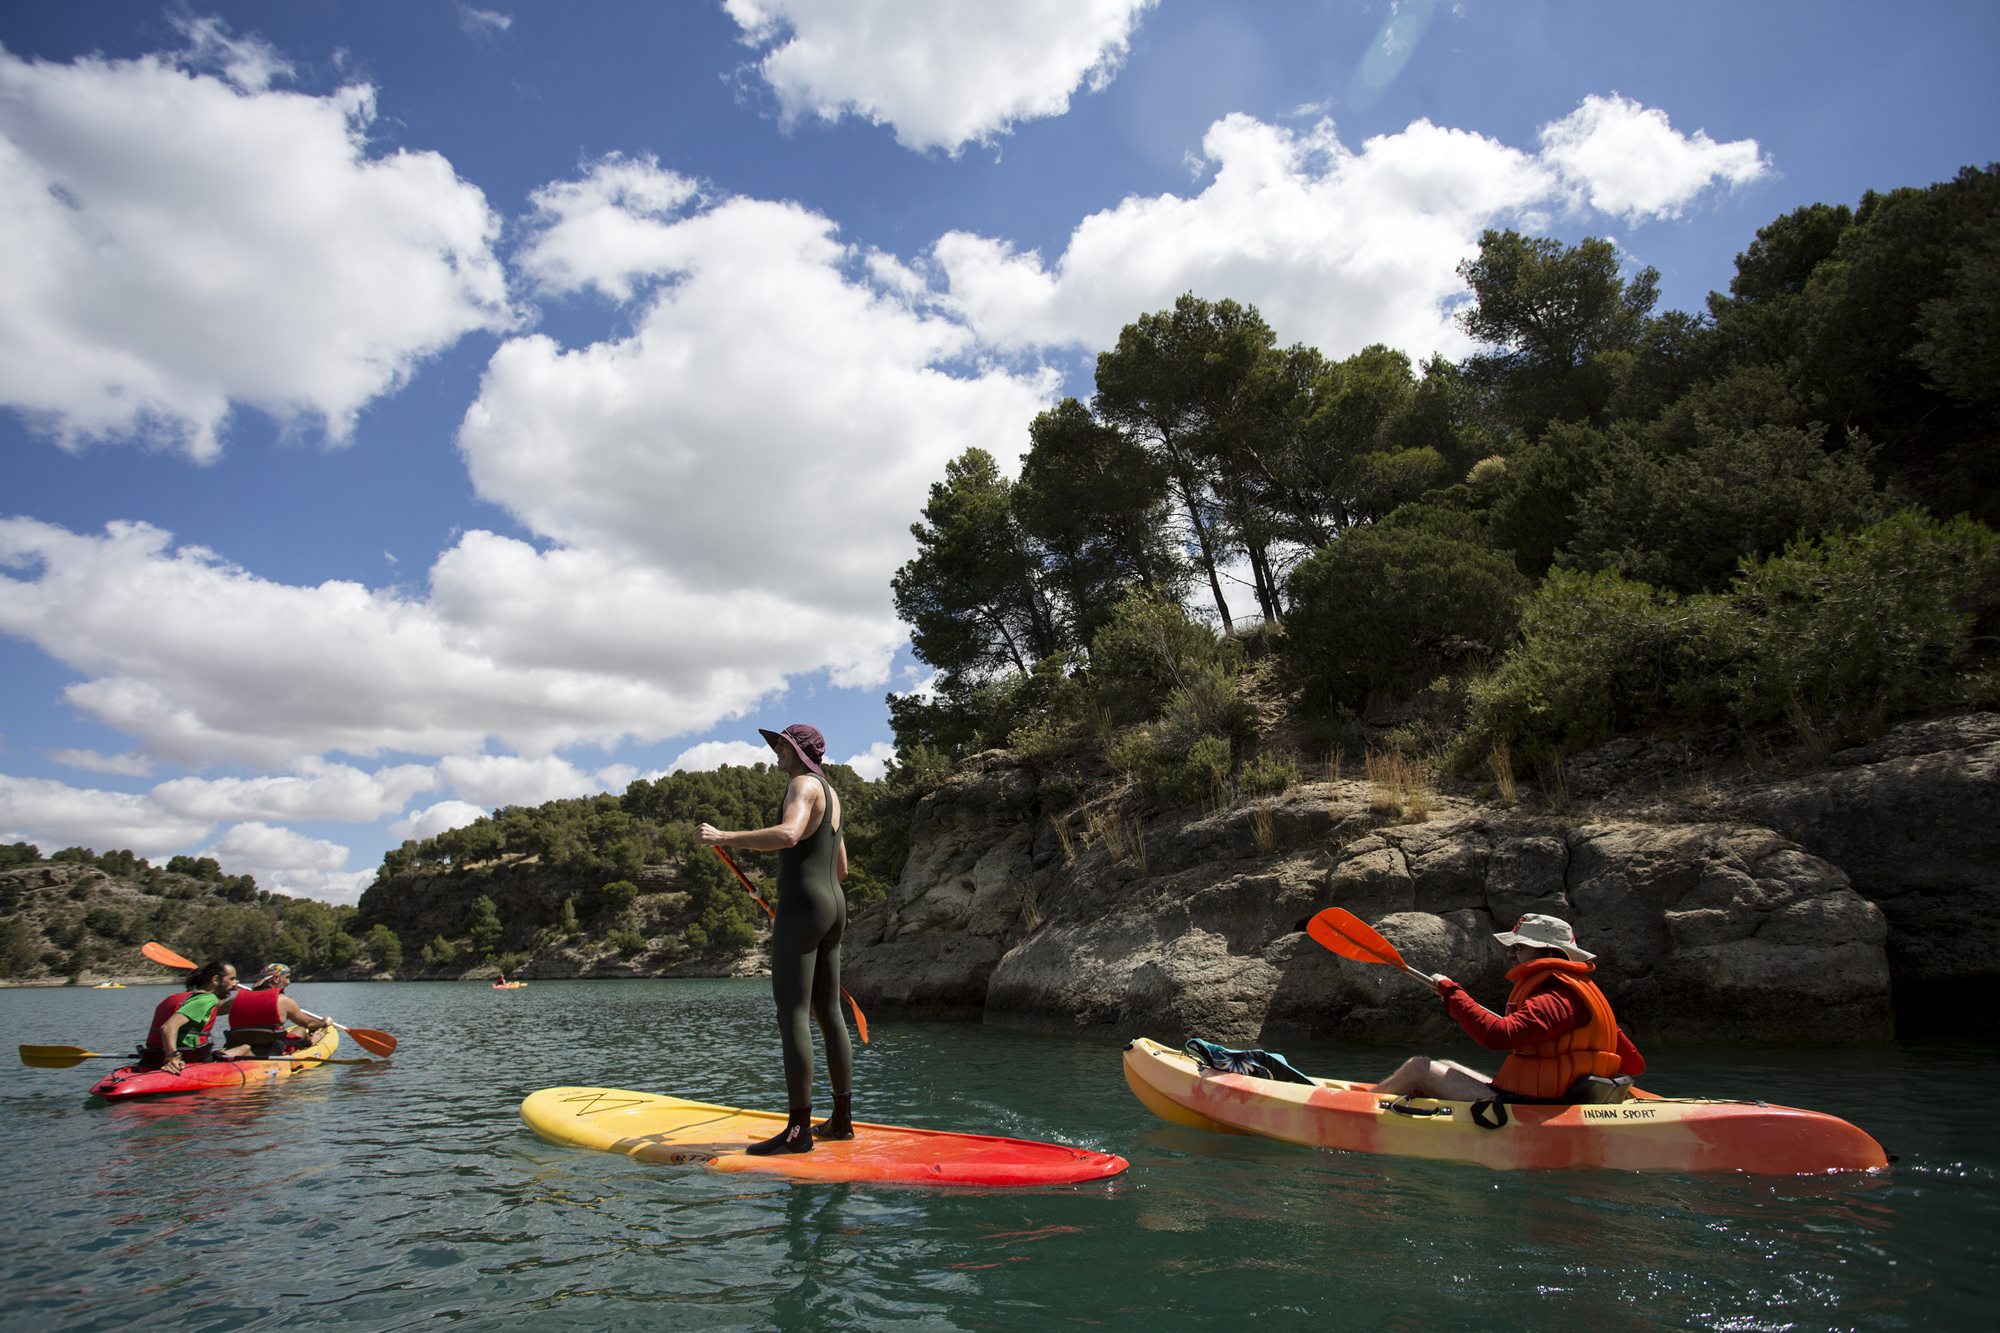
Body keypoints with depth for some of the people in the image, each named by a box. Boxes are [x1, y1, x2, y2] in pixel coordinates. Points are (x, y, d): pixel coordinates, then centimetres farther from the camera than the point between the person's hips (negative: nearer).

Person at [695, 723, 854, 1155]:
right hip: (833, 908, 10)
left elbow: (787, 834, -29)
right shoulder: (831, 793, 21)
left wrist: (723, 838, -26)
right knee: (829, 1013, 11)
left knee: (791, 1014, -10)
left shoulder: (804, 783, -7)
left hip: (802, 907, -10)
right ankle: (842, 1118, 16)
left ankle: (799, 1129, -11)